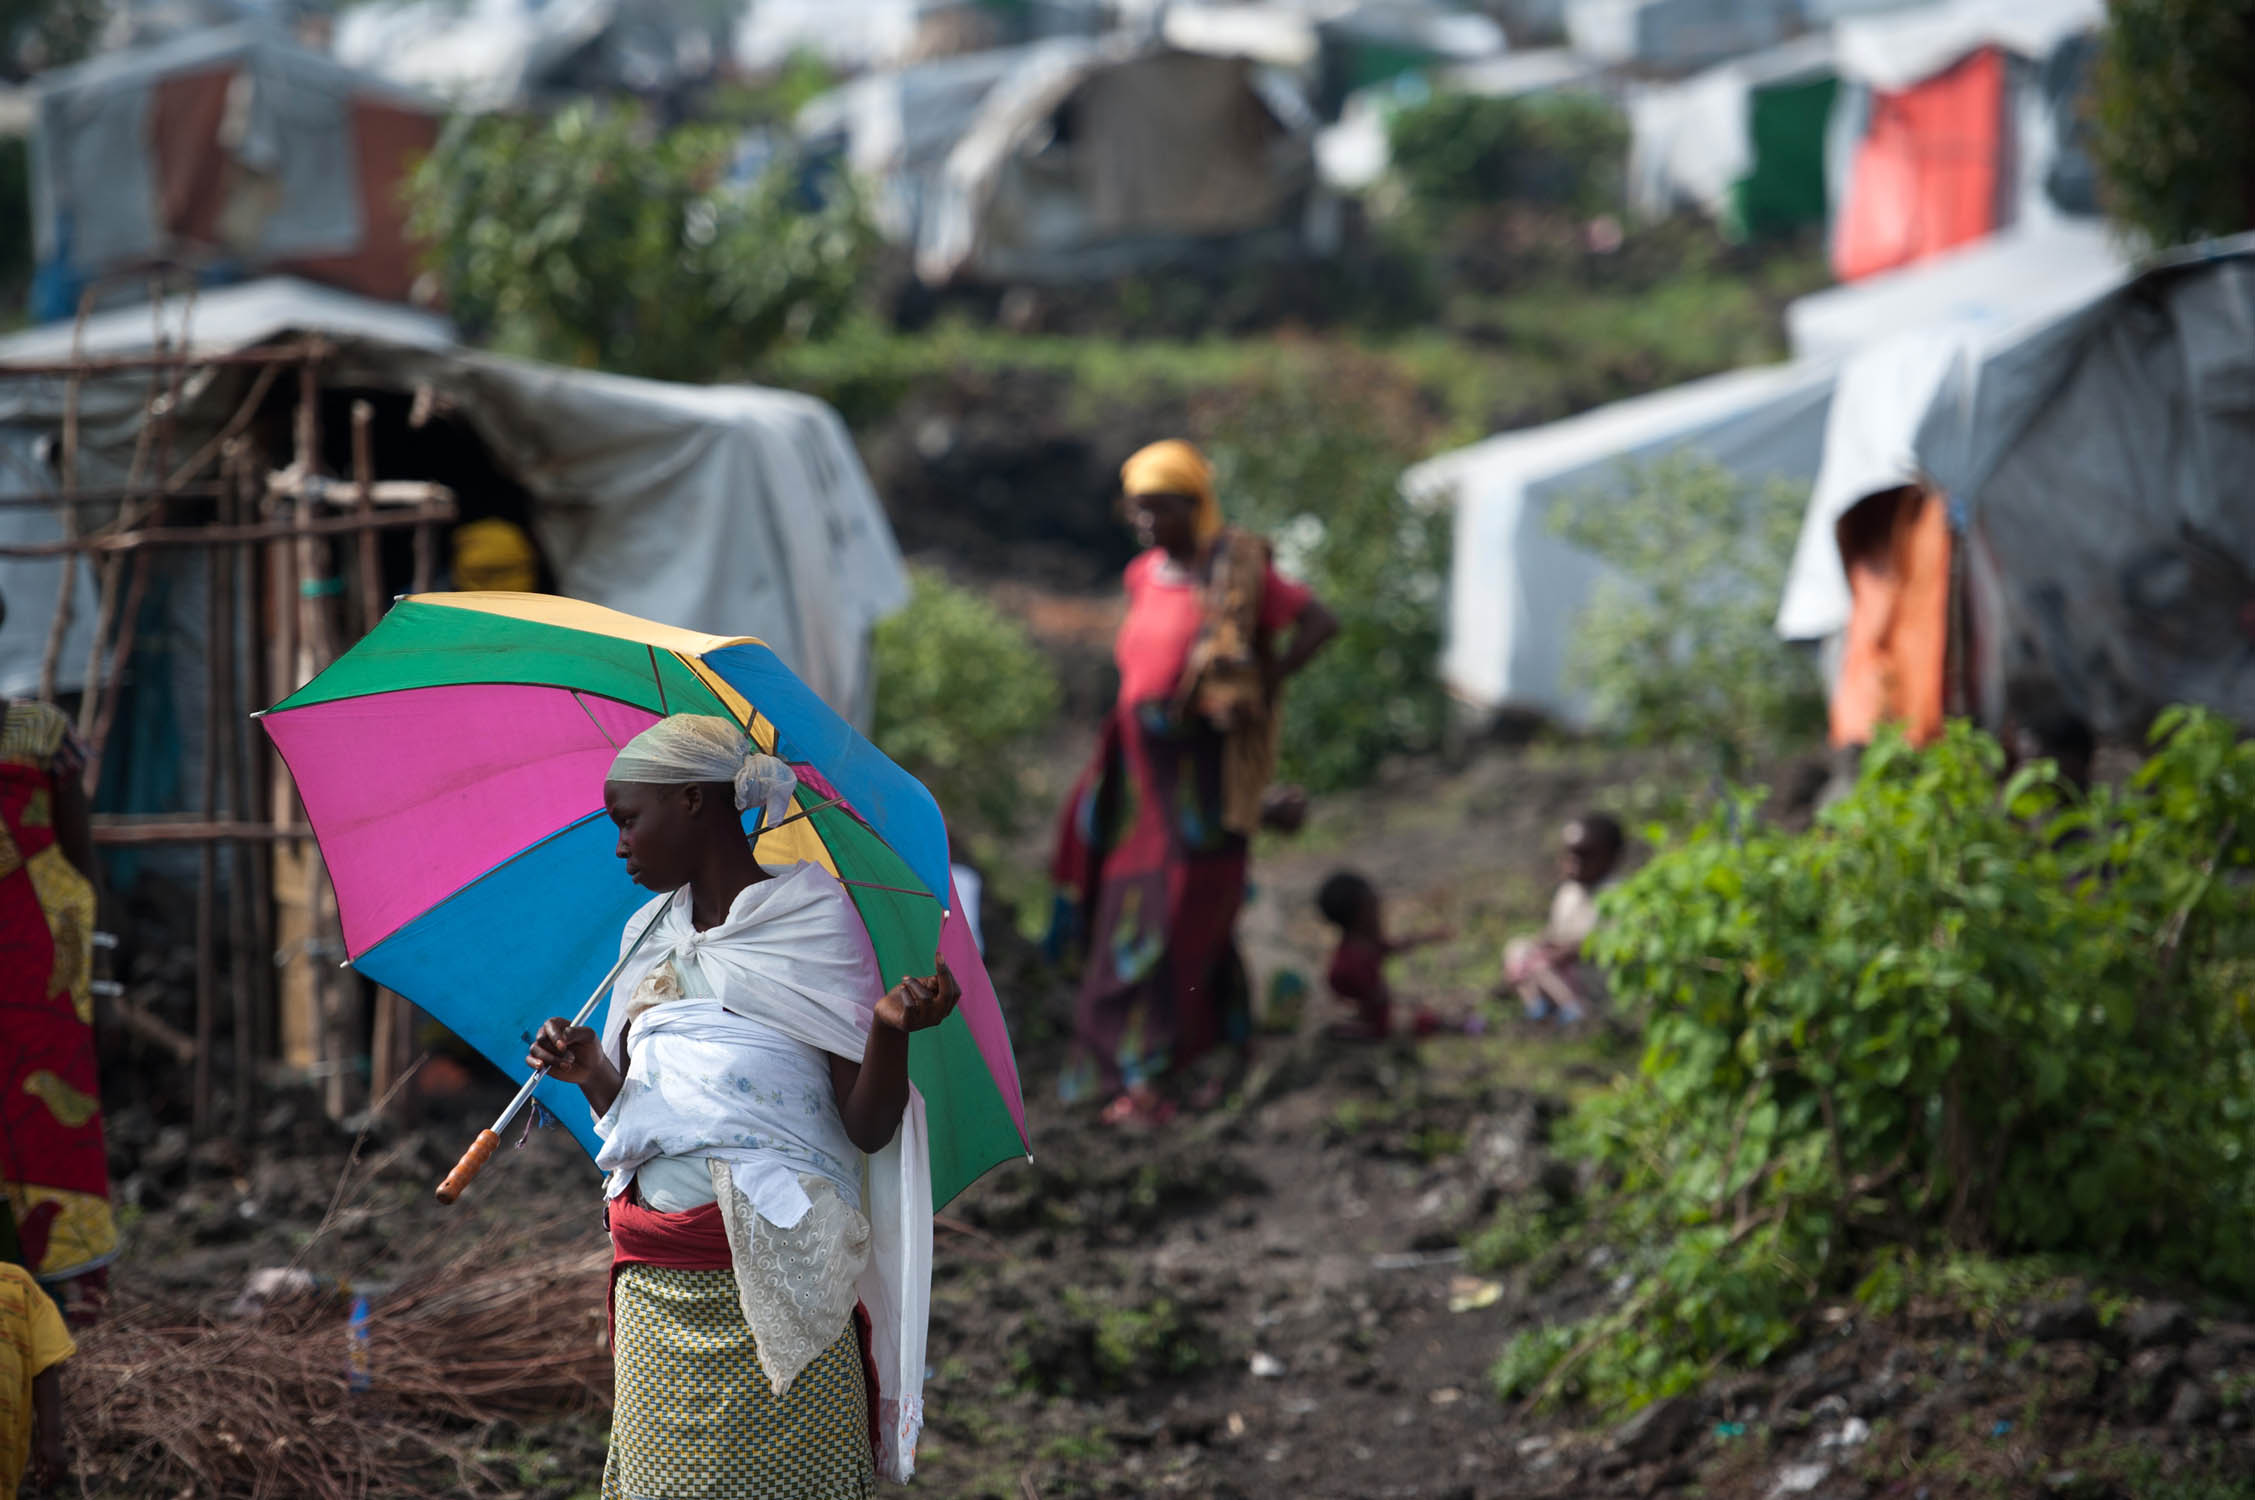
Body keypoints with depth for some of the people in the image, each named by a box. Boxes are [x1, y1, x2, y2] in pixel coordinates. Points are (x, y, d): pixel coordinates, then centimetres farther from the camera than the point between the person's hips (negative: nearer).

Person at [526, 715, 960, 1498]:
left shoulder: (813, 916, -2)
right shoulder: (647, 938, 15)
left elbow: (867, 1129, -7)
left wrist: (892, 1028, -25)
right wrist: (594, 1075, -2)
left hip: (771, 1283, -5)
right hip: (656, 1290, 5)